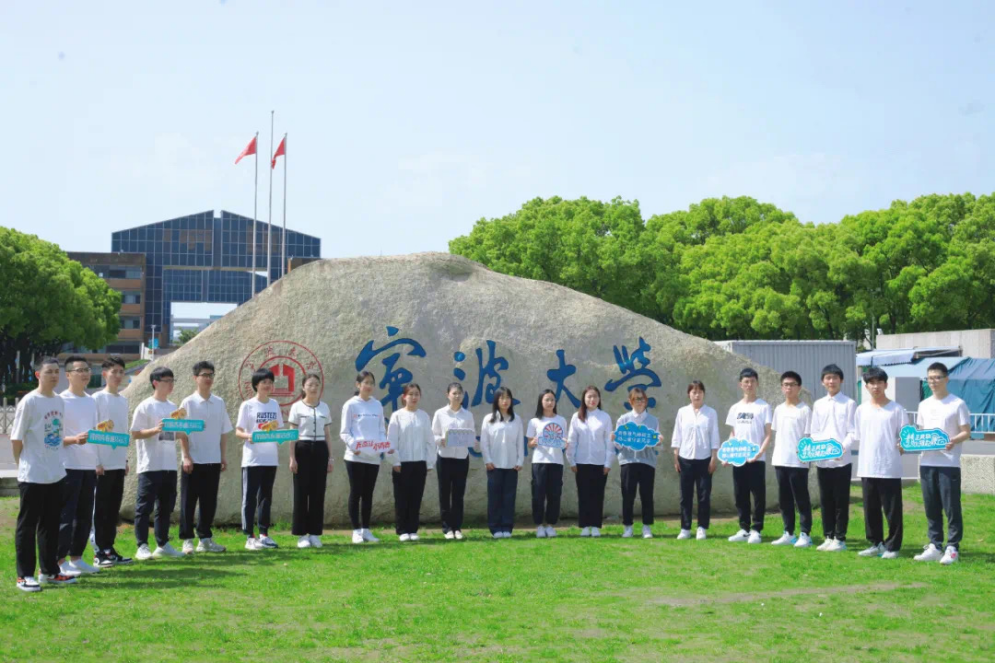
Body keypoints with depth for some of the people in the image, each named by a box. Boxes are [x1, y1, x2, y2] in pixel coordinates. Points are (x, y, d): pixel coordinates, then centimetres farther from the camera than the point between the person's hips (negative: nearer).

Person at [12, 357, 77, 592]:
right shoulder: (29, 401, -12)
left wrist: (54, 460, 10)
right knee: (27, 525, 1)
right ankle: (24, 575, 6)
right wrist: (26, 464, -2)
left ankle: (49, 571, 23)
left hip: (55, 474, 7)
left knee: (50, 525, 14)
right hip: (32, 475, -7)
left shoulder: (59, 402, 8)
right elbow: (16, 438, -9)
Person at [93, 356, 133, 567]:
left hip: (119, 462, 6)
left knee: (114, 508, 9)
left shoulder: (123, 400, 12)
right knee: (101, 508, -1)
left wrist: (126, 459, 14)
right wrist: (96, 462, -13)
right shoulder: (97, 398, -7)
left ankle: (109, 548, 15)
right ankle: (100, 551, 3)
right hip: (103, 463, -6)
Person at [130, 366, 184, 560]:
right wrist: (155, 430, -22)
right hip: (150, 465, -7)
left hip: (169, 465, 7)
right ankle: (142, 547, 1)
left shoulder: (173, 407, 14)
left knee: (166, 506, 11)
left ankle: (162, 544, 19)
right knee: (145, 506, -3)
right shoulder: (145, 407, -6)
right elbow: (135, 434, -9)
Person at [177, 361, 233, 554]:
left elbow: (224, 431, 11)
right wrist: (186, 457, -11)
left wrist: (224, 456, 7)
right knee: (188, 501, 1)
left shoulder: (219, 403, 7)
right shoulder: (188, 403, -4)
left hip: (213, 460, 4)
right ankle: (187, 540, 7)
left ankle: (205, 539, 17)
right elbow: (181, 432, -6)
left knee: (209, 501, 8)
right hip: (194, 460, -4)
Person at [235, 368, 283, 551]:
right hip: (252, 458, -5)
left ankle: (264, 534, 15)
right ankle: (249, 537, -1)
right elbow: (238, 431, -4)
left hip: (270, 458, 5)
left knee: (266, 496, 9)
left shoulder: (275, 404, 11)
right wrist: (248, 436, -25)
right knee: (250, 497, -2)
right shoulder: (247, 405, -3)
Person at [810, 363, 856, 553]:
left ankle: (840, 539, 6)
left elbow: (852, 432, -5)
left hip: (842, 460, -4)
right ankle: (828, 537, 16)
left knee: (841, 501, 1)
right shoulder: (818, 405, 11)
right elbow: (814, 432, 11)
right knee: (825, 500, 8)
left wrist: (843, 448, -21)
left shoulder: (849, 403, -1)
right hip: (822, 460, 4)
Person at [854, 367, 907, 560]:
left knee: (892, 510, 0)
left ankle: (892, 546, 9)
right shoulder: (861, 410, 10)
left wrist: (903, 444, -16)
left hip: (890, 469, -4)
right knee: (870, 509, 10)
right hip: (867, 468, 4)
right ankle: (875, 544, 21)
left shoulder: (896, 409, -1)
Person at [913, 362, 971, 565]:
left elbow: (966, 432, -4)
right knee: (931, 508, 9)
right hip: (927, 462, 5)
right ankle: (934, 546, 16)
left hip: (949, 463, -5)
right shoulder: (924, 405, 14)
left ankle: (952, 547, 2)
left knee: (951, 507, -3)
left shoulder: (958, 404, -2)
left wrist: (953, 441, -23)